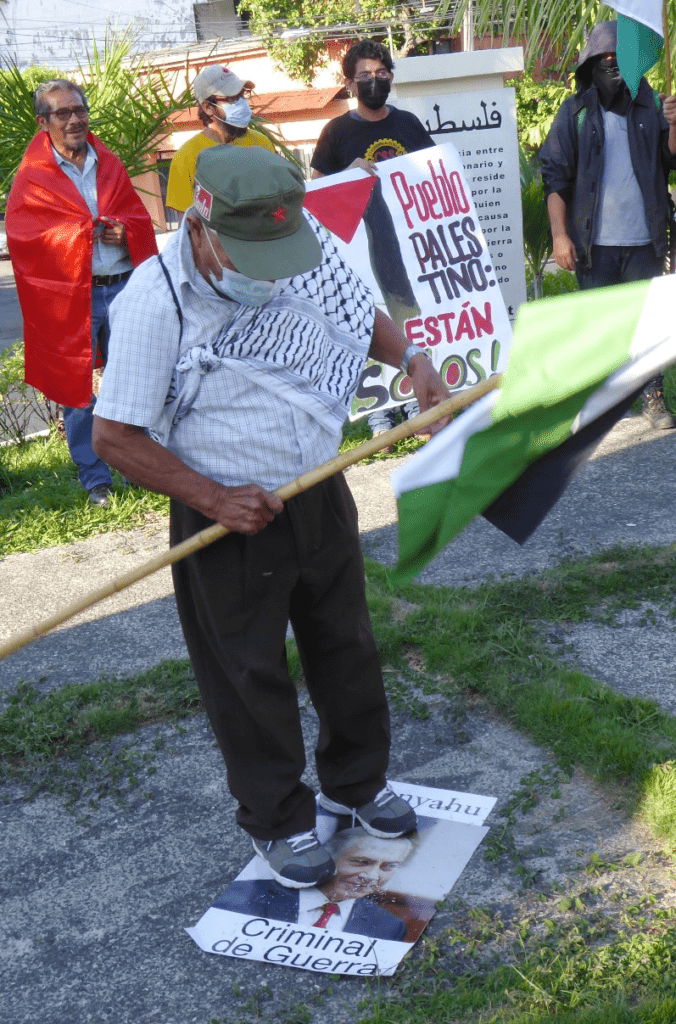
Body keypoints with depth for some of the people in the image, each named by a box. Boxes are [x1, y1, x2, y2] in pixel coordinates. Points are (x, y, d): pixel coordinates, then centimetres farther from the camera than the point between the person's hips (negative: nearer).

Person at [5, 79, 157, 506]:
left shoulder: (110, 165, 11)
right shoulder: (32, 176, -1)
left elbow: (139, 217, 14)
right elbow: (20, 235, -8)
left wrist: (124, 233, -10)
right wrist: (83, 233, -14)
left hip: (122, 288, 3)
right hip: (68, 296, -3)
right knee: (77, 390, 4)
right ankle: (95, 480, 17)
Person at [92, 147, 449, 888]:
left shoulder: (305, 247, -10)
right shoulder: (155, 301, -23)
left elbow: (359, 313, 12)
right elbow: (114, 437, -18)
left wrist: (410, 357, -7)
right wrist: (213, 500, -23)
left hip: (321, 498, 5)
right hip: (228, 521, -5)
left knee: (345, 647, 21)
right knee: (249, 676, 10)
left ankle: (357, 781, 46)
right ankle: (277, 821, 34)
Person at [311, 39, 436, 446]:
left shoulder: (408, 123, 11)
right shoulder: (337, 131, 2)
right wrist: (350, 173, -14)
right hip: (363, 244, -3)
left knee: (415, 320, 7)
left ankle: (418, 403, 18)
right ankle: (380, 413, 7)